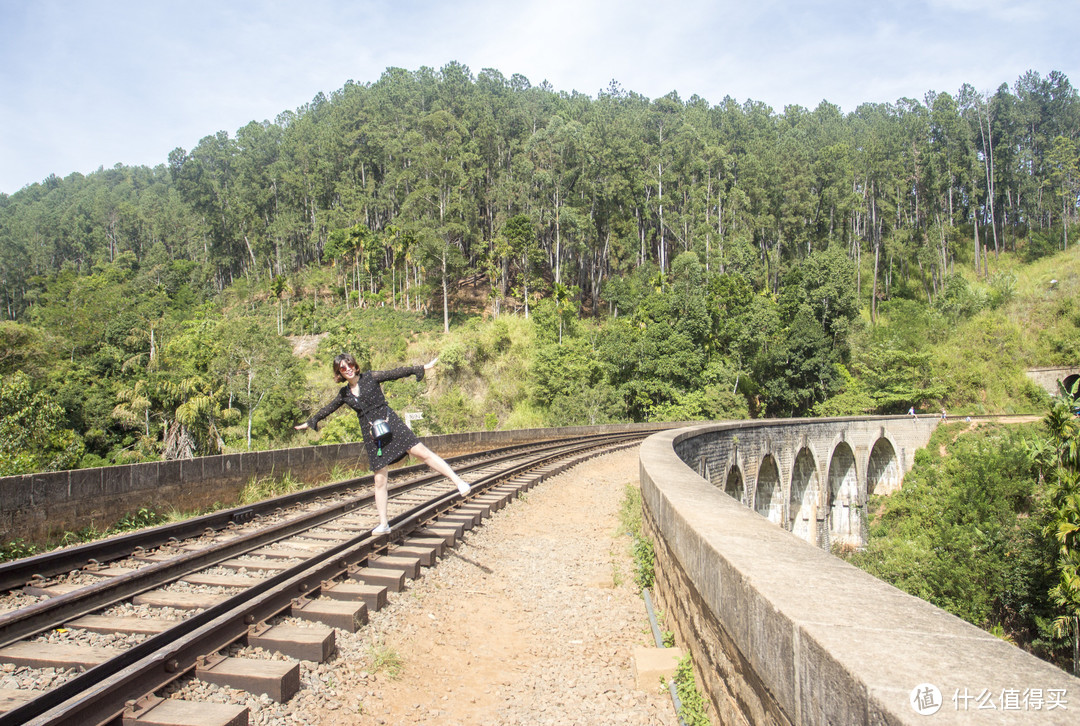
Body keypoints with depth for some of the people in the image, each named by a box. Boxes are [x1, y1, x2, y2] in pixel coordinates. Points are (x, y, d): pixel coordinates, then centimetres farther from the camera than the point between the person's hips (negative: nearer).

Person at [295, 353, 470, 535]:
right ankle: (383, 524, 8)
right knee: (380, 479, 3)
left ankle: (458, 480, -16)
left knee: (421, 452, -15)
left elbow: (397, 373, -1)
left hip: (390, 422, -3)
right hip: (371, 434, 3)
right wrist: (309, 422, 37)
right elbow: (327, 409, 27)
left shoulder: (371, 377, 3)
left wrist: (422, 368, -7)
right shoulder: (344, 393, 12)